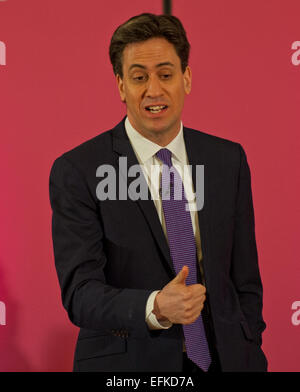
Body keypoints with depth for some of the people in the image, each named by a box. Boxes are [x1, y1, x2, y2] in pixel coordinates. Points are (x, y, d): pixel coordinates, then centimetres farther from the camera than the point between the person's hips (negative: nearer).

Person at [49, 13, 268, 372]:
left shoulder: (228, 160, 1)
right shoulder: (76, 171, -11)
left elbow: (245, 281, 5)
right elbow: (79, 293, -18)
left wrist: (251, 360, 0)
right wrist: (156, 308, -34)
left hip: (222, 358, 3)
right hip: (127, 362, -3)